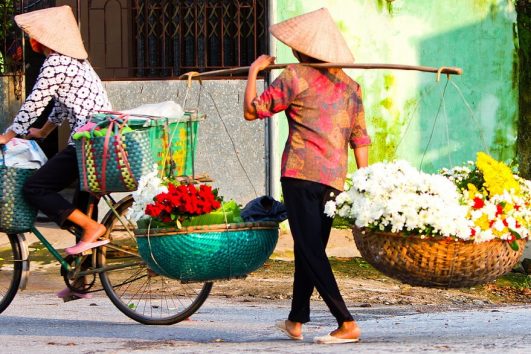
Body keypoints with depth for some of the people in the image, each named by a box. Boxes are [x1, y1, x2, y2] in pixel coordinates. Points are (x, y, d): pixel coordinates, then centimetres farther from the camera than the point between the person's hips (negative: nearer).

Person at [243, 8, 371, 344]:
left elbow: (252, 110, 1)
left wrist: (255, 70, 13)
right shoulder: (349, 84, 13)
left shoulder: (295, 76, -3)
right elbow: (360, 139, 11)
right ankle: (296, 320, 26)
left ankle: (346, 323, -15)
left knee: (310, 251, -7)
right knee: (310, 250, 17)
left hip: (301, 173, -6)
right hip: (334, 179, 6)